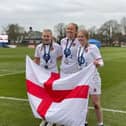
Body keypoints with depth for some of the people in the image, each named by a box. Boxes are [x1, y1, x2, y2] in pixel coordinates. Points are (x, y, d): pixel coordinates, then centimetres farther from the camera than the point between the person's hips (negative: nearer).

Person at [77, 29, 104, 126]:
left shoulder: (93, 48, -13)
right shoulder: (79, 48, 6)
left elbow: (101, 62, -16)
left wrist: (97, 64, -36)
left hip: (92, 78, -6)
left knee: (96, 103, -2)